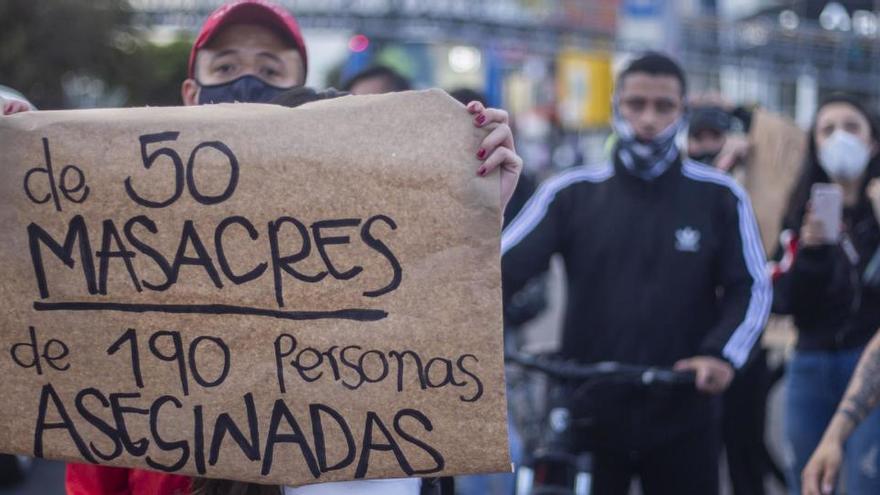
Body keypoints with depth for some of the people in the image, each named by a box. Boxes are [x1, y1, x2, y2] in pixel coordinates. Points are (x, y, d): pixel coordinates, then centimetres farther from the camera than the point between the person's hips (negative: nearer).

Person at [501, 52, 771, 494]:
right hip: (587, 417, 0)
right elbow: (501, 269, -4)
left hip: (683, 420, 0)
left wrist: (722, 354, -16)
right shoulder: (571, 193, 2)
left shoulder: (719, 198, 3)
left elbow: (751, 289, 3)